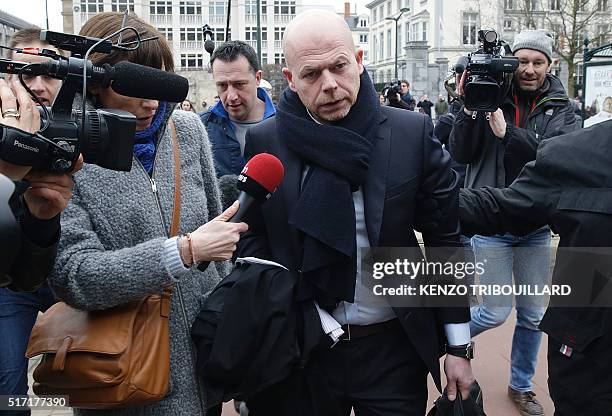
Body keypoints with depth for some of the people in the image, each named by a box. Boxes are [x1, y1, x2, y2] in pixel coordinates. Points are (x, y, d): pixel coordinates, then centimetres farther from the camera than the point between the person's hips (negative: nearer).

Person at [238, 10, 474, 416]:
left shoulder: (414, 133, -8)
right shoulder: (264, 142, -5)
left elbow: (445, 241, -2)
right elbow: (253, 241, 3)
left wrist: (459, 346, 0)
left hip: (394, 348, 0)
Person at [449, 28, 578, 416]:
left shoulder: (561, 109, 1)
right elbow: (461, 155, -8)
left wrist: (507, 132, -28)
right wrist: (468, 109, -22)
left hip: (537, 227, 3)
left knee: (533, 315, 13)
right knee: (496, 312, -1)